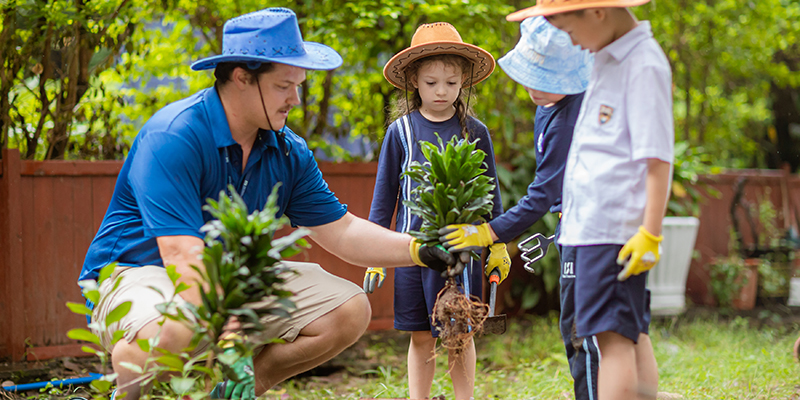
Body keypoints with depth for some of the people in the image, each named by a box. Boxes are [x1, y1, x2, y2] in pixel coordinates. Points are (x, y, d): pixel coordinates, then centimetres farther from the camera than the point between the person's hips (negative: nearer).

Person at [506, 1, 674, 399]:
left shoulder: (644, 65, -11)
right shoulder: (607, 61, 16)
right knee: (632, 336, 10)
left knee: (613, 336, -12)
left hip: (615, 227, -9)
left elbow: (658, 157, -16)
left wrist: (650, 232, -19)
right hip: (590, 223, 9)